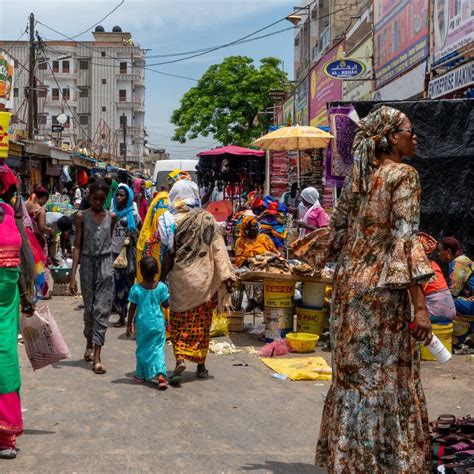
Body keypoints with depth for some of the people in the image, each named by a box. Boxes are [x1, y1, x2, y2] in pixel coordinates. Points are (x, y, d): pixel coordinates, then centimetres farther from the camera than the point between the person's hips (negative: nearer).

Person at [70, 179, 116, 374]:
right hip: (87, 264, 0)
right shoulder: (82, 216, 0)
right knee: (89, 308, 11)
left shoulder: (111, 217, 3)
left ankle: (97, 356, -7)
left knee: (102, 309, -6)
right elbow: (78, 246, -1)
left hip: (105, 265, 0)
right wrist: (73, 275, -6)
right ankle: (90, 344, 34)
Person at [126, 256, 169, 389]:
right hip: (157, 322, 0)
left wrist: (129, 324, 6)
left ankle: (141, 375, 24)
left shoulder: (136, 288, -9)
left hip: (142, 323, 0)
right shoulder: (162, 287, -6)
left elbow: (132, 308, -4)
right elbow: (166, 304, 2)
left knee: (142, 348, 15)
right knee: (158, 348, 5)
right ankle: (161, 374, -10)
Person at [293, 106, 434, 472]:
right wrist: (420, 305, -20)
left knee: (352, 371, 14)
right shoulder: (404, 175, -9)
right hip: (383, 287, -7)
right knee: (386, 376, 1)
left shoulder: (357, 177, 10)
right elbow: (405, 240, -17)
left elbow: (336, 232, 13)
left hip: (349, 282, 7)